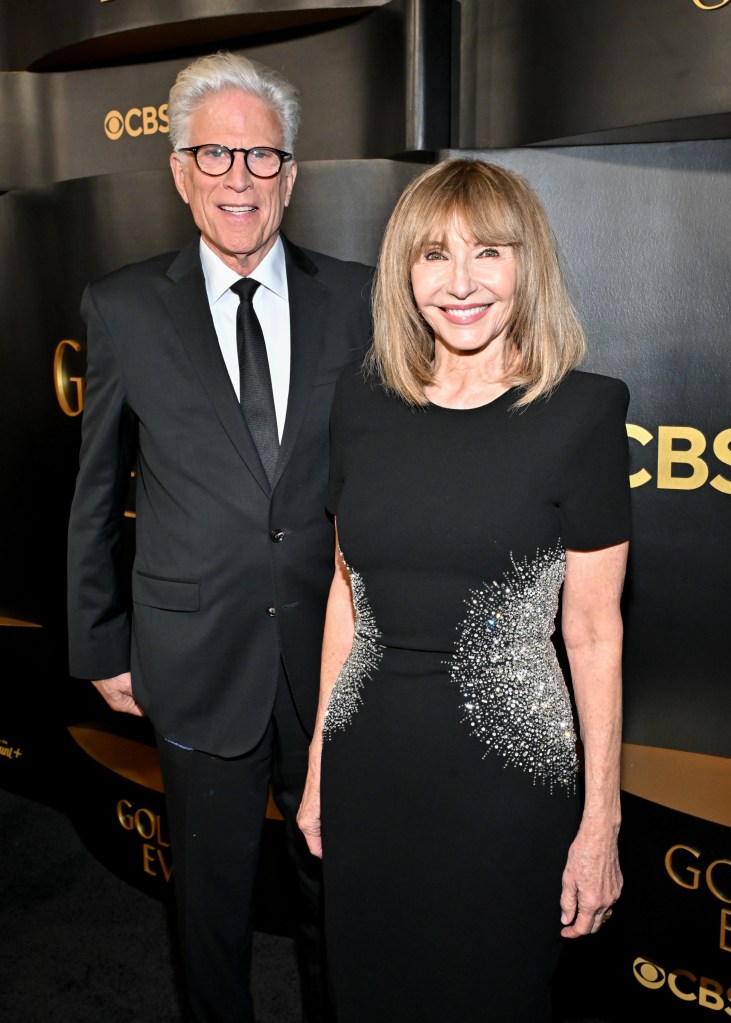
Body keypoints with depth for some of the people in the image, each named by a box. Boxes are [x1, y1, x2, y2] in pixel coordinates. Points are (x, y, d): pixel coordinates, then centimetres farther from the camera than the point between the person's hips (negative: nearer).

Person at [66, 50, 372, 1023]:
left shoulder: (355, 297, -2)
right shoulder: (124, 307, -3)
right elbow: (97, 493, 2)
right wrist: (100, 644, 4)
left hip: (335, 646, 1)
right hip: (197, 653, -1)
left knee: (334, 869, 21)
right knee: (211, 883, 19)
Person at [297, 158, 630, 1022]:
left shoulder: (580, 411, -11)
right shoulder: (361, 402, 0)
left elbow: (593, 630, -8)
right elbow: (346, 590, 7)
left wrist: (600, 822, -5)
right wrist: (319, 764, 10)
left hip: (506, 766, -3)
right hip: (369, 763, 4)